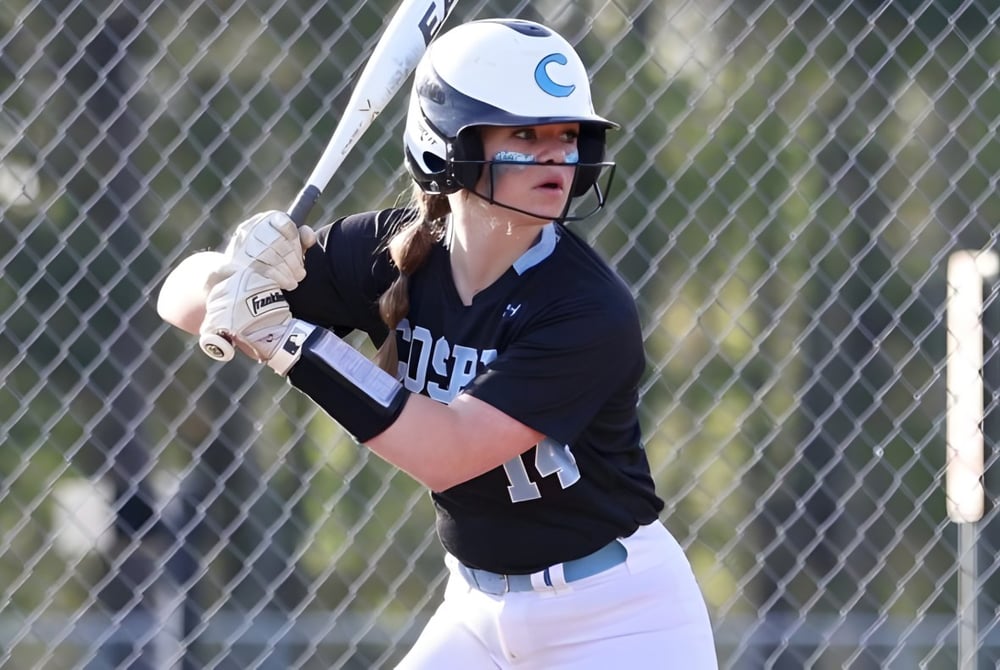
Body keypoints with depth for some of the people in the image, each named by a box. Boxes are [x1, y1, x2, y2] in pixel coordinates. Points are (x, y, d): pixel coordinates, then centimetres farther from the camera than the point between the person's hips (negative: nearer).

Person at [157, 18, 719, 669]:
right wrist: (238, 273, -30)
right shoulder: (392, 254, -8)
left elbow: (448, 453, -29)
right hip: (479, 610, 5)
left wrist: (289, 336, -31)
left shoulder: (592, 309, -23)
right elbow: (185, 299, -6)